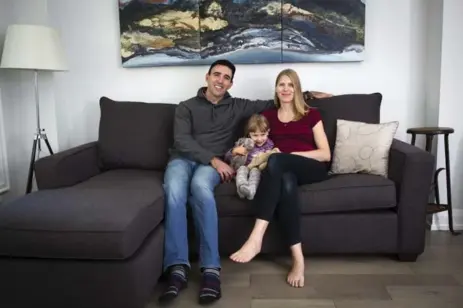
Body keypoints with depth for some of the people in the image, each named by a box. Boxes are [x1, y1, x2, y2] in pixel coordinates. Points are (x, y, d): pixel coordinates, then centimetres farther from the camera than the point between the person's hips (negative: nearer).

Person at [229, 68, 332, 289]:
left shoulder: (311, 115, 17)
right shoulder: (267, 116, 23)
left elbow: (326, 154, 8)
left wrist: (294, 154, -8)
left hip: (311, 169, -1)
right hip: (283, 170, 1)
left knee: (276, 162, -35)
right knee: (285, 181, -38)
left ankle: (256, 238, -43)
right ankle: (298, 259, -39)